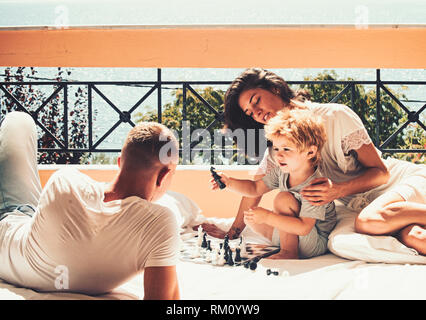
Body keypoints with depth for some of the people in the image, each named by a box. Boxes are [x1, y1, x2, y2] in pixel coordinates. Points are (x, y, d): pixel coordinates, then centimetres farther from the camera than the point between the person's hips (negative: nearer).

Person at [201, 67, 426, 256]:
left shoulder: (335, 117, -14)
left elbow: (380, 171, -13)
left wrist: (338, 190, -29)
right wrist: (233, 232, 14)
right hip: (367, 204, 5)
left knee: (370, 220, -40)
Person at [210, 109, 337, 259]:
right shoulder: (282, 172, -3)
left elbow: (304, 227, -34)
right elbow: (255, 188, 9)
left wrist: (267, 217, -37)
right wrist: (229, 182, -8)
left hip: (317, 244, -9)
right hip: (289, 234, 9)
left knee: (284, 198, -25)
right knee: (251, 217, 9)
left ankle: (288, 251, -19)